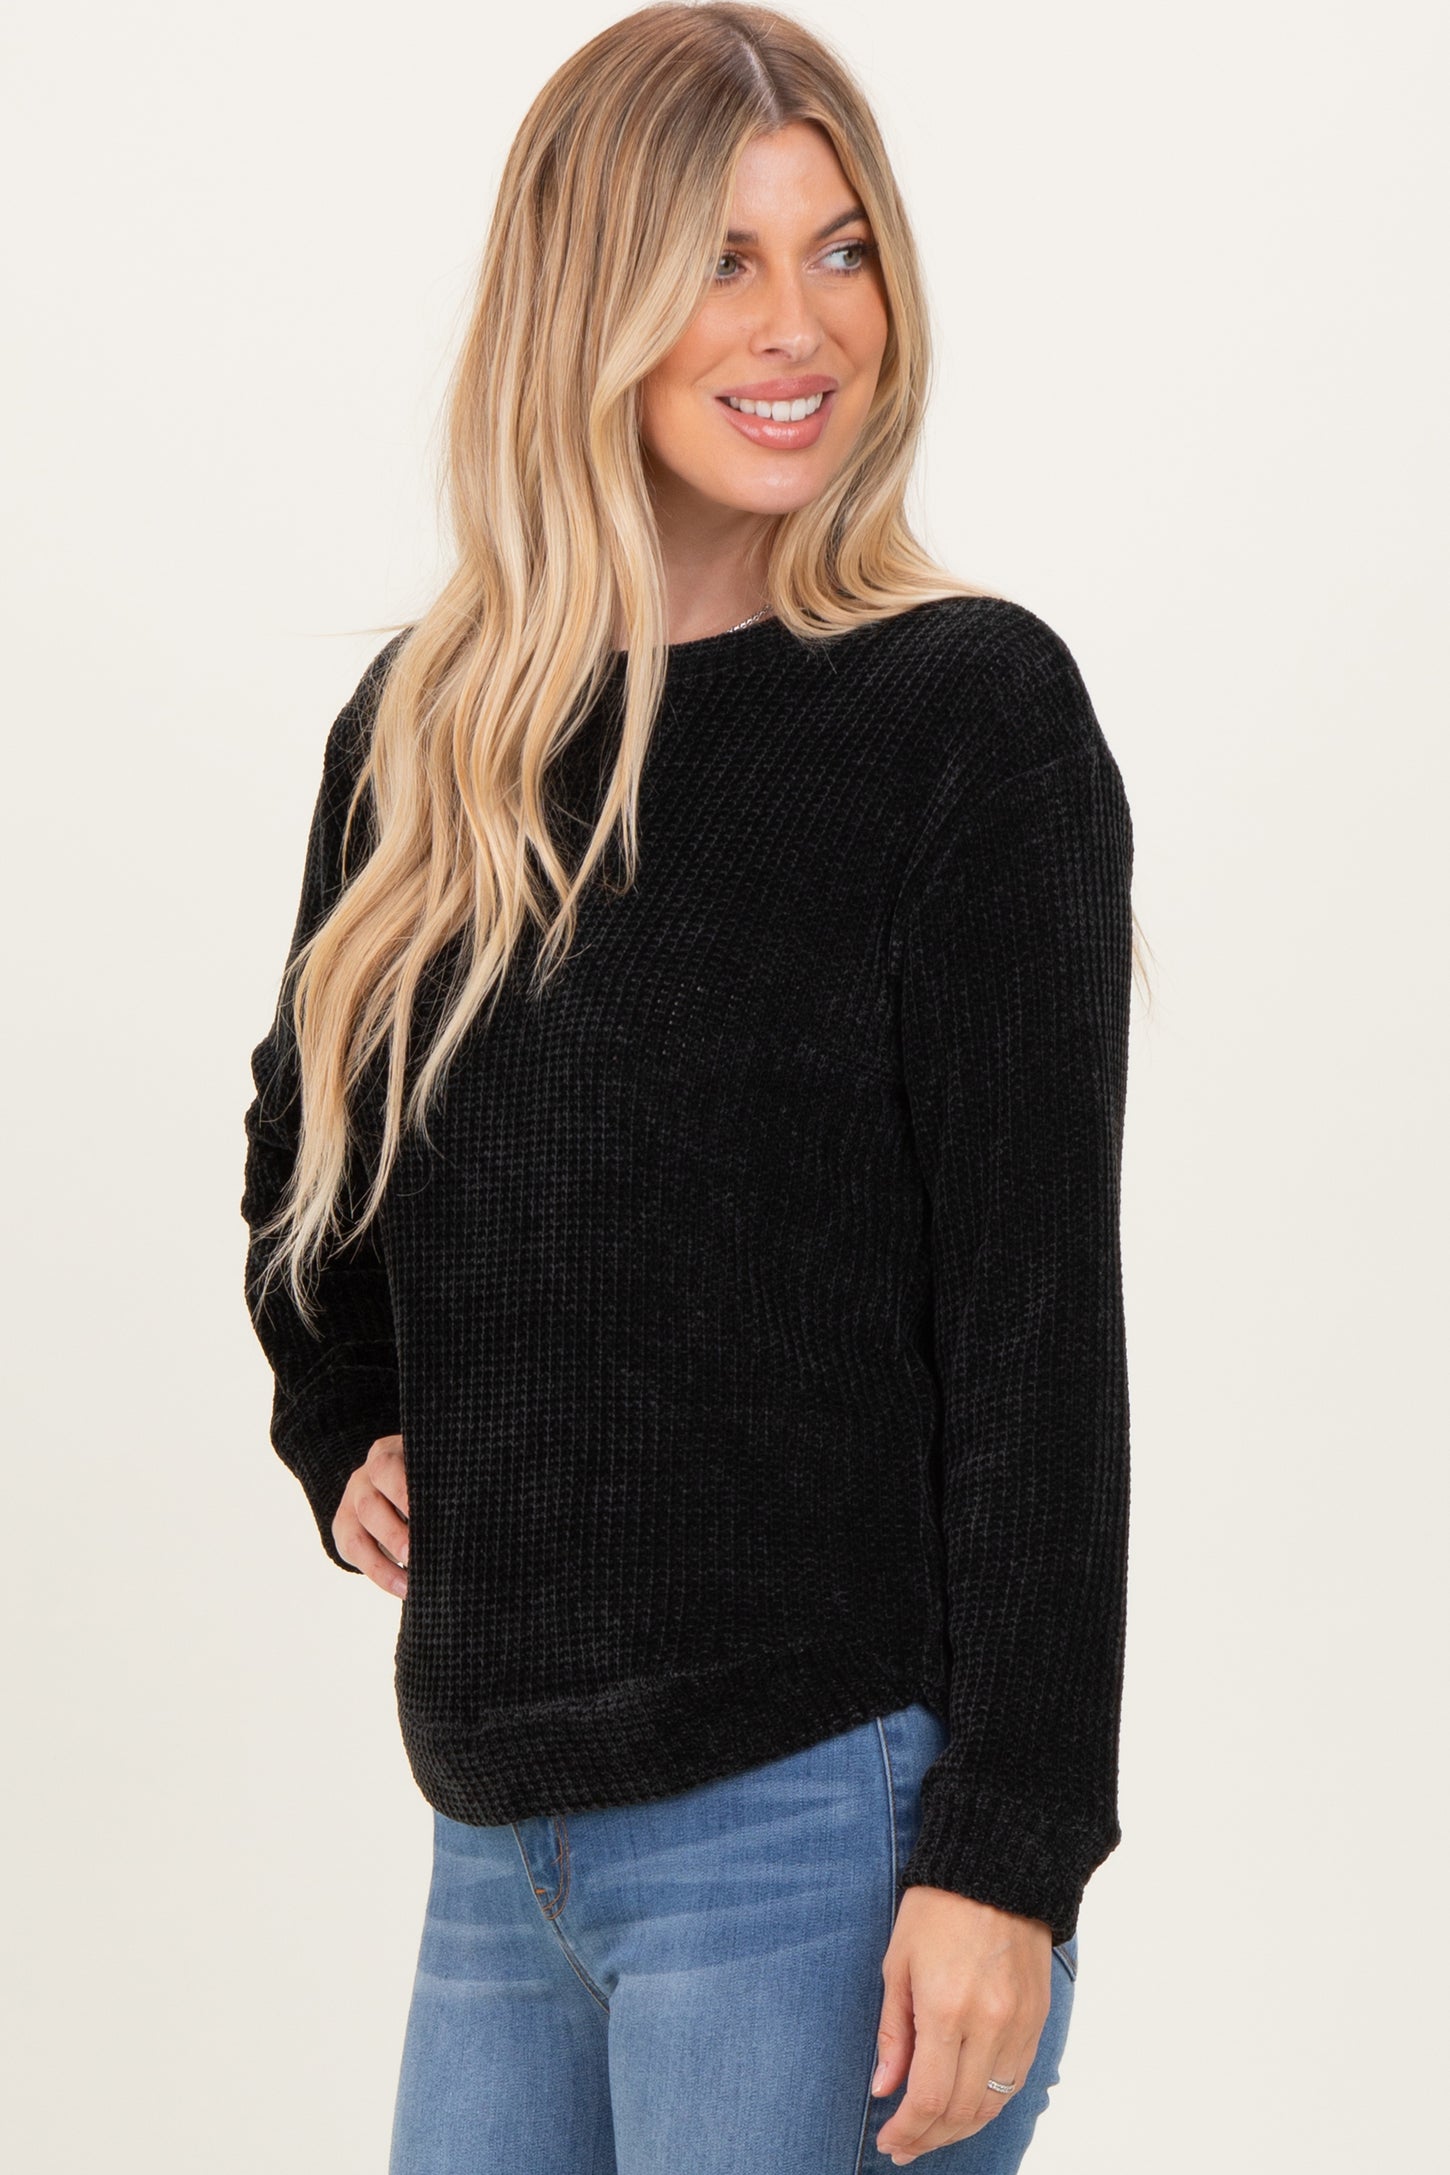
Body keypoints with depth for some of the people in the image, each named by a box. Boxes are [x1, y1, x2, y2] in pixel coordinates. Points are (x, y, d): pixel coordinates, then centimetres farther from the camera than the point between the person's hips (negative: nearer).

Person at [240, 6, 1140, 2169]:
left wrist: (1006, 1856, -15)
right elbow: (305, 1153, 26)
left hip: (822, 1827, -5)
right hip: (505, 1834, 5)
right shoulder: (423, 726, 8)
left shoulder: (967, 711, -7)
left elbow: (1039, 1323, -11)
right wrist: (344, 1437, 10)